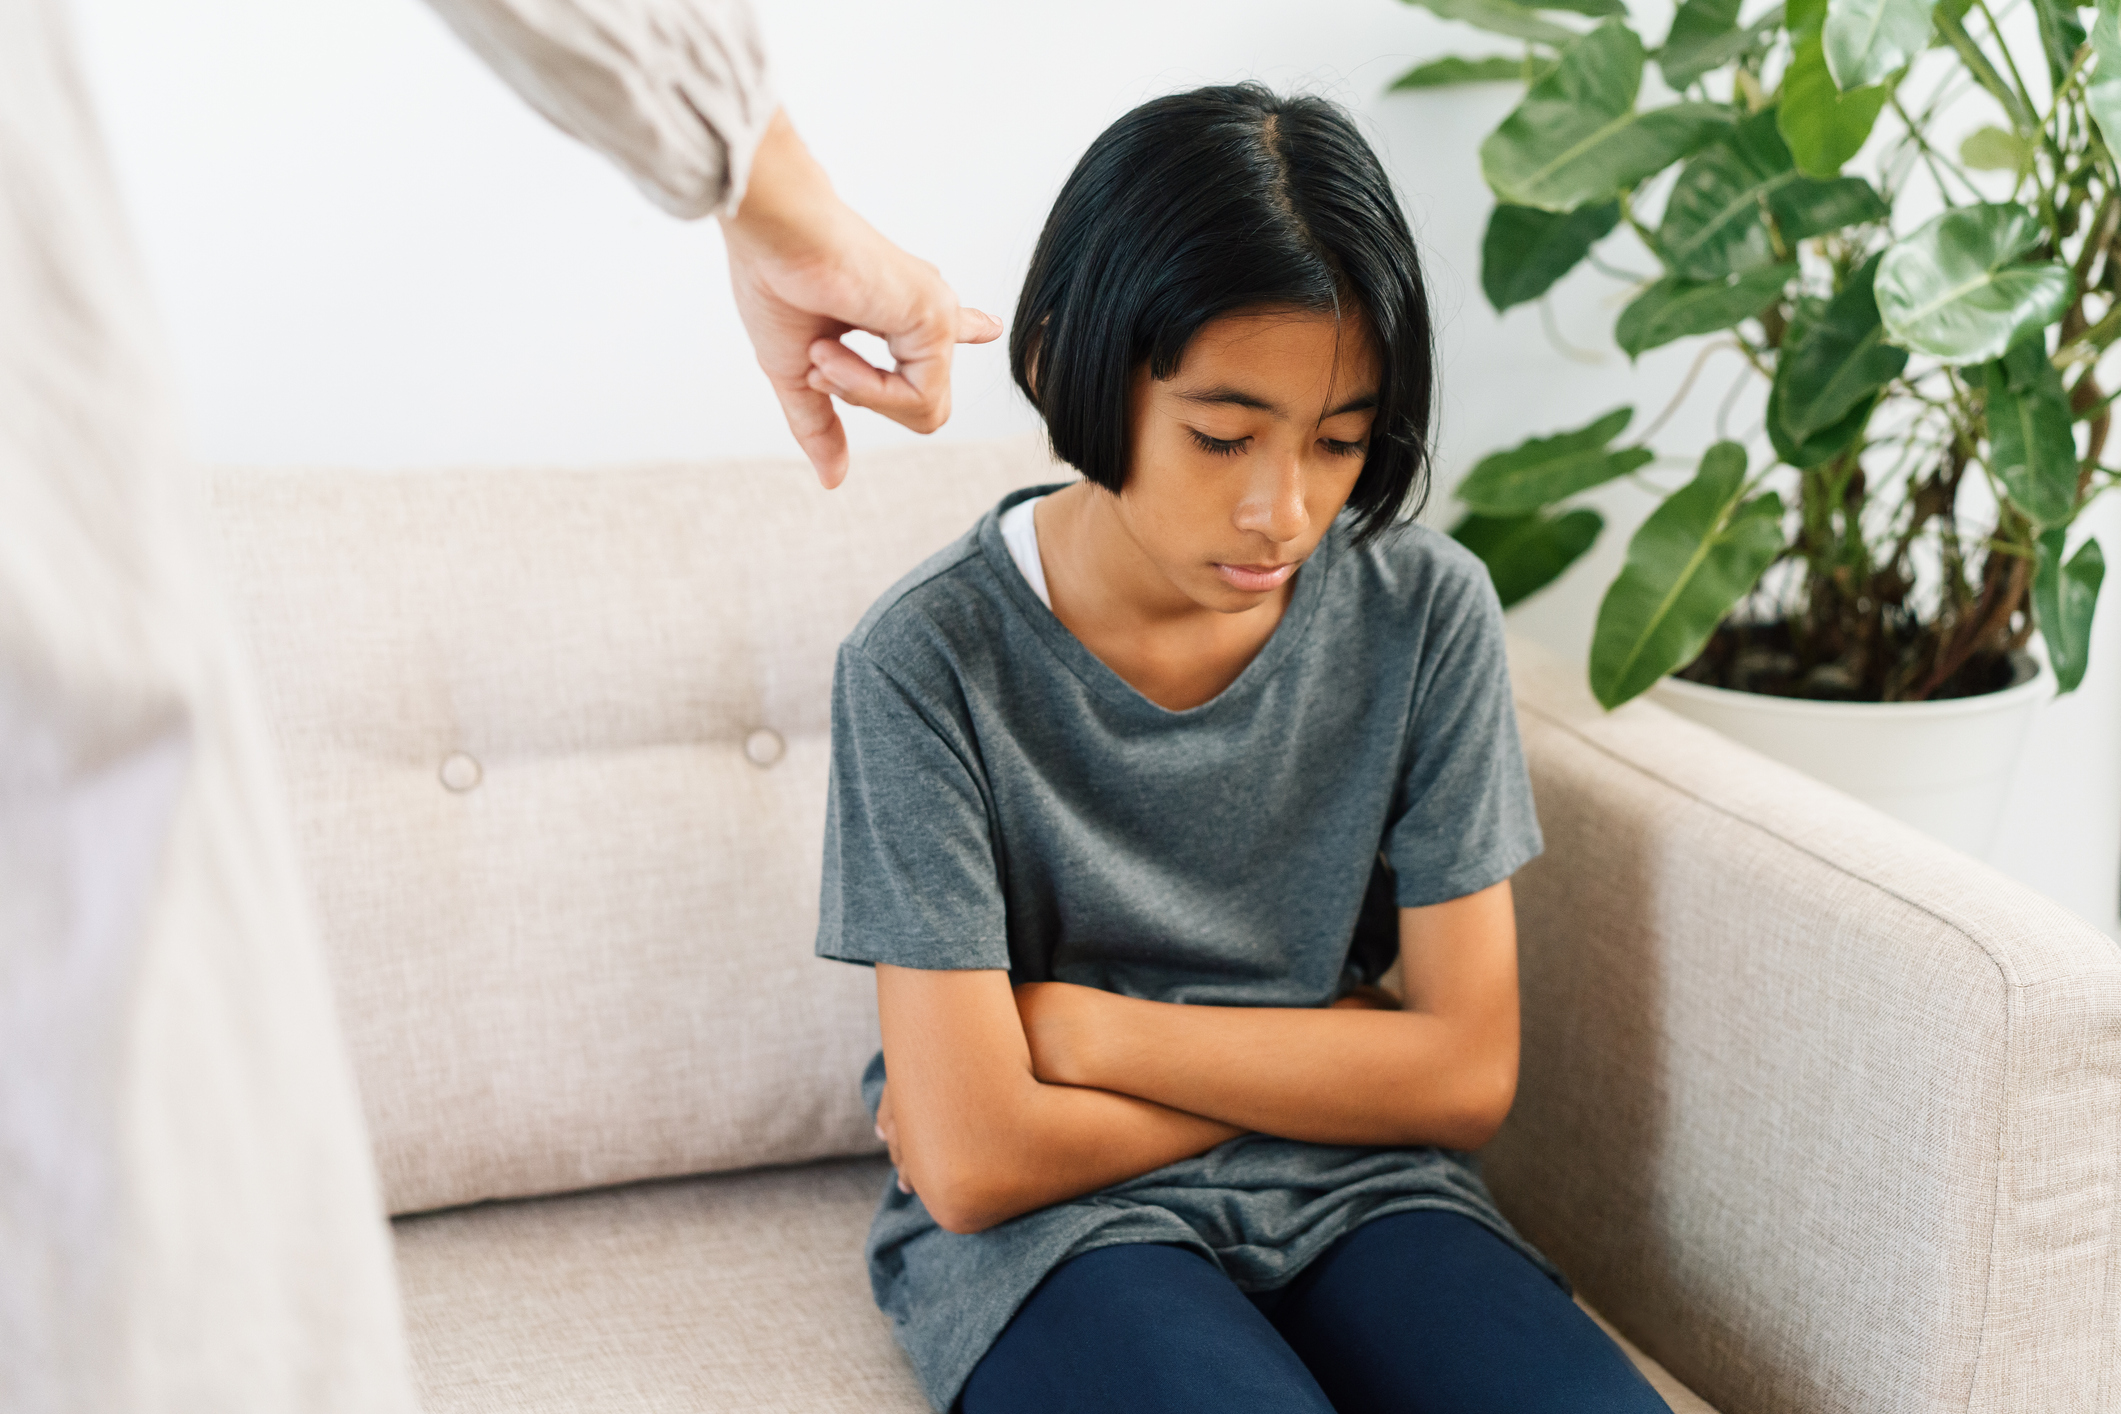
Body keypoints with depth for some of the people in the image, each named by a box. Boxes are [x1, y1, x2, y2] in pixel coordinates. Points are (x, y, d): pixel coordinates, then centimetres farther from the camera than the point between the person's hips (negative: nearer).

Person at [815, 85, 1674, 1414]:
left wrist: (1084, 1029, -10)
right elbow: (974, 1162, -15)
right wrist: (1325, 1061, -5)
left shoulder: (1426, 612, -3)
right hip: (1053, 1227, -3)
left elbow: (1469, 1073, -4)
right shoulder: (934, 661, -13)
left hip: (1357, 1201, 4)